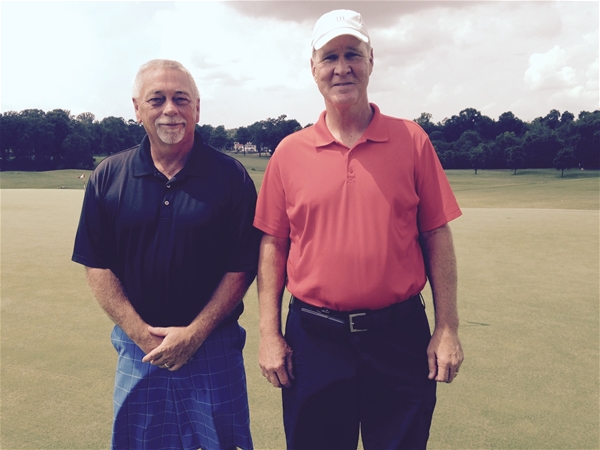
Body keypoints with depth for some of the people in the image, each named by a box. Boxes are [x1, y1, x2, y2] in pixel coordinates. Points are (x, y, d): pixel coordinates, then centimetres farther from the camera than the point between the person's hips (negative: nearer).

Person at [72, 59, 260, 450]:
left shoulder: (230, 176, -6)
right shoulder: (108, 177, 1)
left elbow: (242, 267, -6)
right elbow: (96, 265, 1)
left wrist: (195, 333, -10)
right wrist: (141, 333, -7)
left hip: (212, 347, -1)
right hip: (138, 348, 2)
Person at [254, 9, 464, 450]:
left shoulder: (411, 140, -1)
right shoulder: (290, 152, 1)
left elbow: (436, 237, 0)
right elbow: (273, 245, 3)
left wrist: (448, 328, -2)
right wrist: (270, 333, 0)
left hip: (400, 336, 0)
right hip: (314, 339, 1)